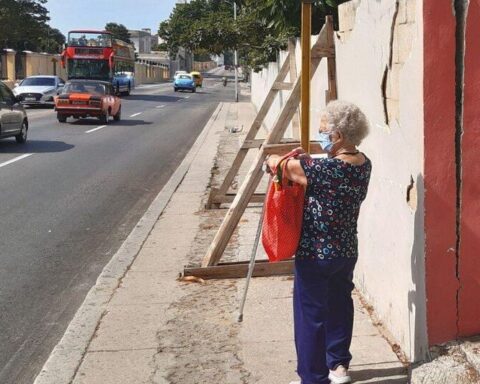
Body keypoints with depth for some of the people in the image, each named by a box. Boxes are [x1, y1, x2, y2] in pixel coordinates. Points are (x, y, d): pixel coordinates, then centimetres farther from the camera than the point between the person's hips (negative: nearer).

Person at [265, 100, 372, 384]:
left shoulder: (324, 168, -26)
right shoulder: (364, 164, -2)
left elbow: (276, 164, -17)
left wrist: (274, 159, 5)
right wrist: (307, 162, 2)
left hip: (316, 255, -8)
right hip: (347, 251, 8)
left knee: (311, 316, 5)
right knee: (340, 306, 22)